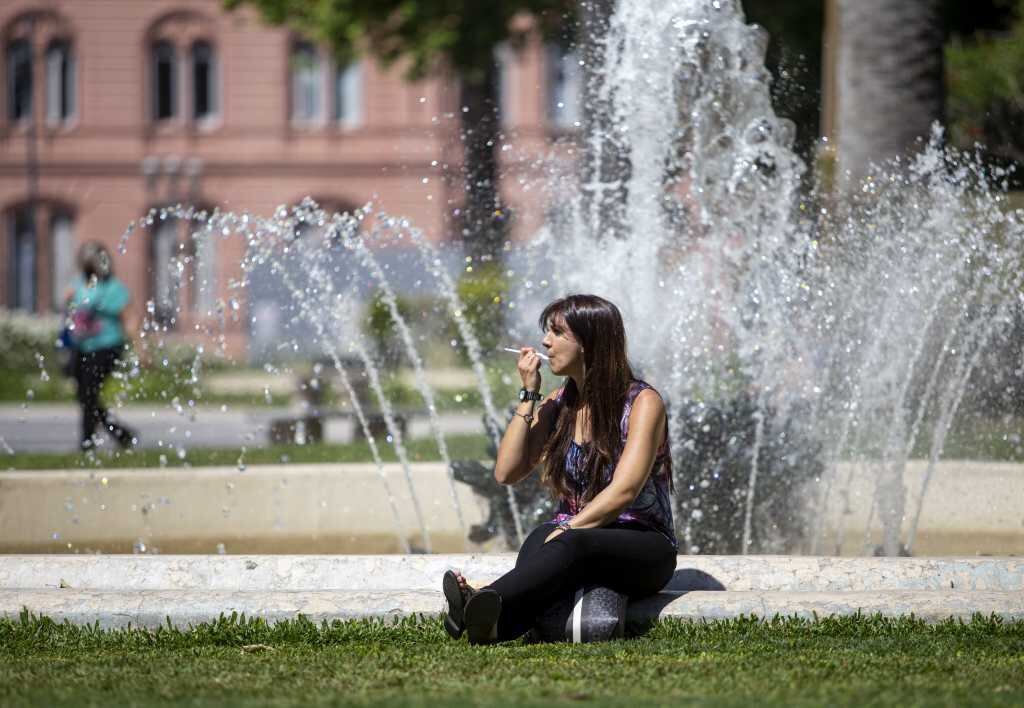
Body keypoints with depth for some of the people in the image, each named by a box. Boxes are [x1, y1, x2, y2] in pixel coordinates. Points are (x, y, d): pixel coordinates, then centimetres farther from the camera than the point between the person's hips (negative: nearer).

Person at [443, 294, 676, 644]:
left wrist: (567, 530, -29)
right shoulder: (558, 405, 13)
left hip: (644, 551, -4)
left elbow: (624, 491, -18)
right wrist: (528, 397, 0)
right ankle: (494, 623, -66)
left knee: (574, 544, -39)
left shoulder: (643, 402, -6)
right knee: (540, 539, -34)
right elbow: (506, 473, 4)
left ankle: (482, 606, -66)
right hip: (573, 535, 5)